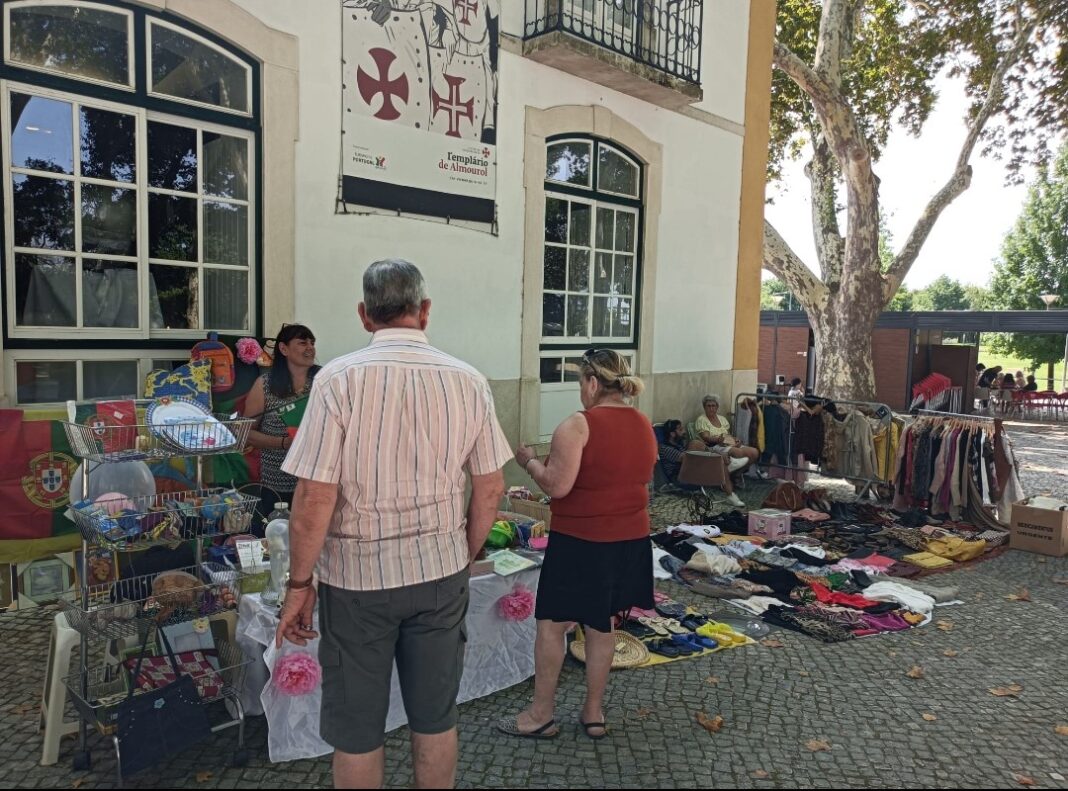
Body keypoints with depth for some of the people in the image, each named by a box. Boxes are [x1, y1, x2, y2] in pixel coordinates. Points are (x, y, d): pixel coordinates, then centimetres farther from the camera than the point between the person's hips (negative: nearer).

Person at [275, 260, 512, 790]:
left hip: (357, 576, -3)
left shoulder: (339, 378, -13)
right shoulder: (468, 381, -3)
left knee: (356, 731, 14)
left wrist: (299, 583, -2)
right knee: (435, 717, 18)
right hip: (441, 571, 3)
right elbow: (489, 490, 2)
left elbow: (315, 498, -14)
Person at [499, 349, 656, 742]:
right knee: (601, 625, 17)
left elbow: (557, 486, -21)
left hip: (580, 541, -7)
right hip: (630, 539, 7)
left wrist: (529, 461, -5)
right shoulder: (644, 425, 5)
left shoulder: (577, 426, -18)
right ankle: (593, 713, 27)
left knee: (551, 623, 8)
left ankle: (541, 714, 19)